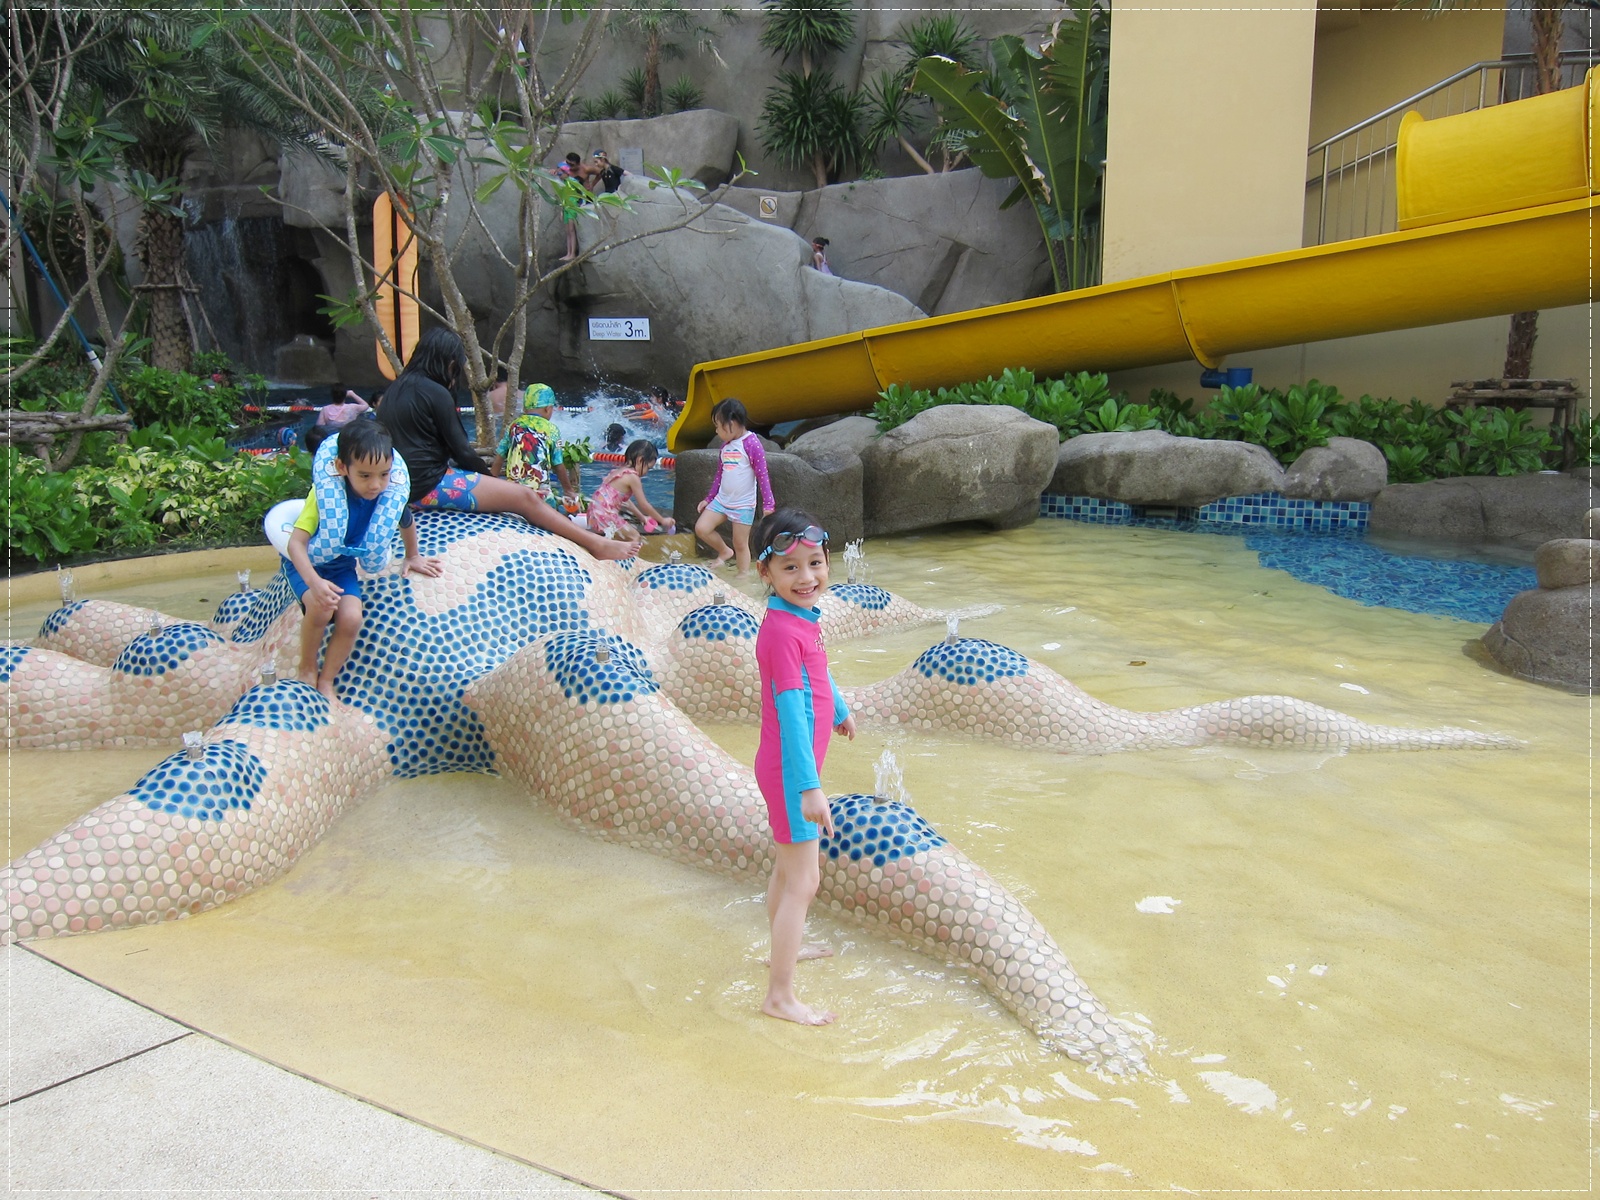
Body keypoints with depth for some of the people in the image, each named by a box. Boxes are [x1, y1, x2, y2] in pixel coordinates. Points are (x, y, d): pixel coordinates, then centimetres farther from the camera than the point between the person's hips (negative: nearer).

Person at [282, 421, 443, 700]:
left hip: (342, 566, 3)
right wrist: (315, 582, -48)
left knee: (351, 618, -22)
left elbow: (406, 522, 6)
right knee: (321, 606, -31)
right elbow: (296, 543, -33)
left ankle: (326, 682, 1)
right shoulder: (327, 492, -31)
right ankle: (307, 670, -3)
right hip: (307, 563, -3)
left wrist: (412, 557, 21)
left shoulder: (391, 495, -19)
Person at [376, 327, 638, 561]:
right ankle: (598, 545, -7)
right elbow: (461, 450, -12)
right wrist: (488, 475, 8)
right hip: (430, 485, -10)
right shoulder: (435, 393, -14)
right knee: (525, 498, -8)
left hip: (404, 484, 10)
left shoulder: (395, 389, 13)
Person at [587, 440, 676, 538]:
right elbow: (644, 505, -8)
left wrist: (642, 517, 26)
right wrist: (663, 520, 2)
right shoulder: (633, 477, -13)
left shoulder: (620, 471, 15)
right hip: (604, 517, -9)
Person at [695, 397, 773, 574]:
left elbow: (762, 475, -15)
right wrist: (708, 499, 21)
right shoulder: (726, 444, 9)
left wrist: (768, 504, -18)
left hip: (743, 504, -7)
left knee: (740, 544, -1)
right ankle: (724, 552, 21)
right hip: (721, 500, 7)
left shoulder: (751, 443, -13)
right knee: (701, 528, -2)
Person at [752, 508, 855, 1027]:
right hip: (791, 769, -10)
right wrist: (810, 787, -29)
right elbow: (791, 711, -29)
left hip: (792, 766, 10)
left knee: (789, 866, 26)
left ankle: (784, 948, 46)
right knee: (803, 881, -2)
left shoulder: (802, 617, 3)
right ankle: (779, 996, 9)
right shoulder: (784, 631, -26)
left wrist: (841, 710, 39)